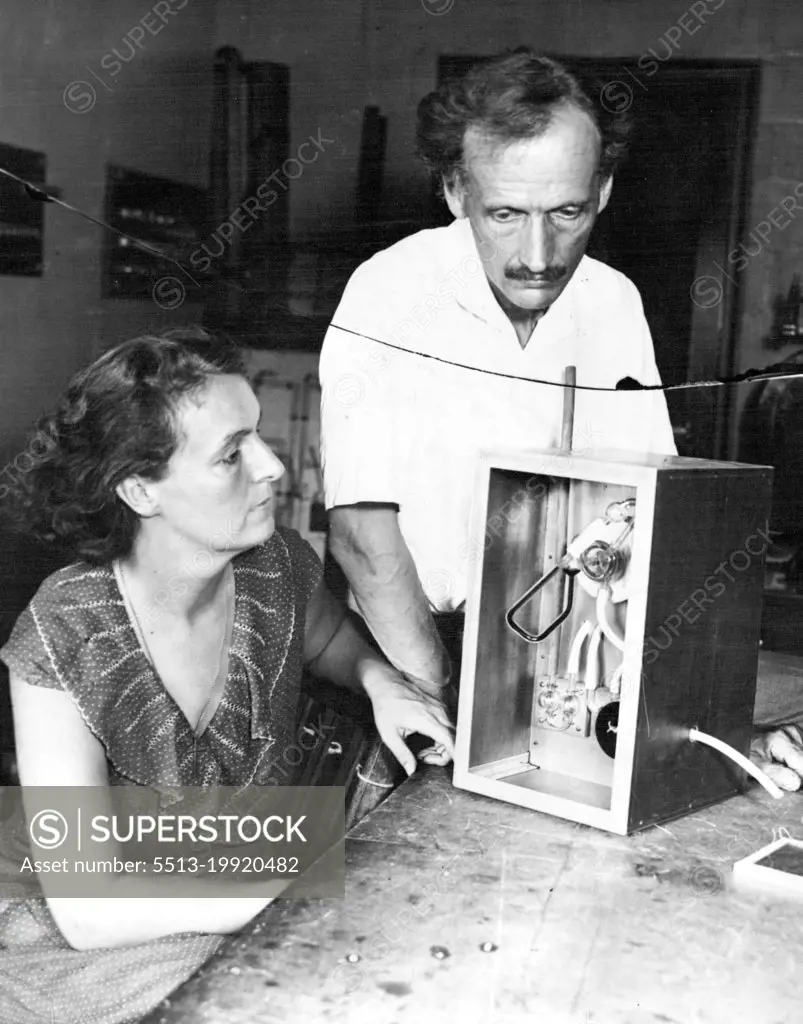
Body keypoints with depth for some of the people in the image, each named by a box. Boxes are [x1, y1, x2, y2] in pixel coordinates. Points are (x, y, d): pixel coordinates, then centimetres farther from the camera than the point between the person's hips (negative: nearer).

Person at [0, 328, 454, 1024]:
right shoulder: (63, 640, -23)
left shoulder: (280, 568, -10)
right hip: (103, 959, -5)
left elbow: (330, 641, 16)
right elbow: (87, 910, -25)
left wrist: (379, 680, -8)